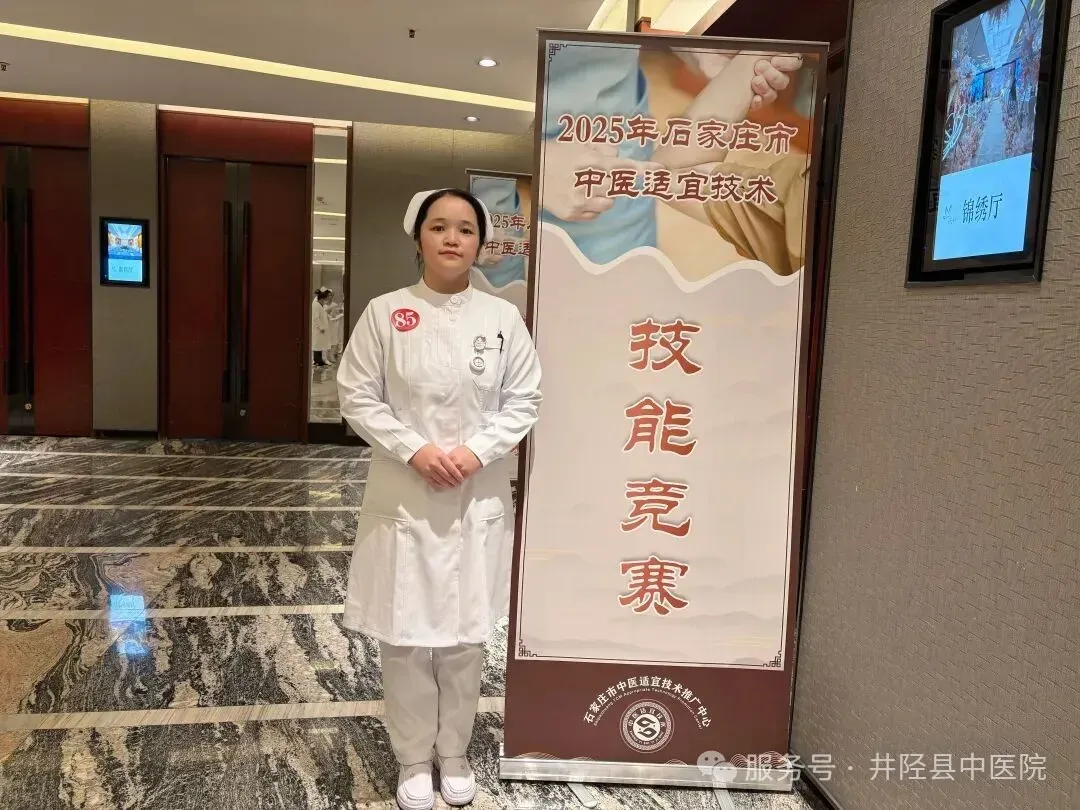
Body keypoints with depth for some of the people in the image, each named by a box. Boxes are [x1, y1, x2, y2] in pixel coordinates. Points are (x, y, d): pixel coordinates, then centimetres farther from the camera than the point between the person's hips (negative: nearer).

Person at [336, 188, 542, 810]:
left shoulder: (503, 317, 1)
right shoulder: (385, 313, -3)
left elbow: (524, 402, 2)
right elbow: (358, 398, -3)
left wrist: (476, 452, -12)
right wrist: (415, 450, -15)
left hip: (479, 500, 1)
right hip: (403, 500, -1)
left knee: (465, 636, 12)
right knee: (404, 635, 7)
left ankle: (454, 753, 34)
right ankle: (414, 760, 30)